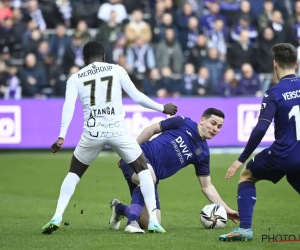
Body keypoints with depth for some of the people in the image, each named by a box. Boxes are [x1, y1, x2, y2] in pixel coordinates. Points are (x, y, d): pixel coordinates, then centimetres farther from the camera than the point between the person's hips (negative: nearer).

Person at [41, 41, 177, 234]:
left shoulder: (75, 78, 10)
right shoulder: (117, 70, 8)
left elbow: (69, 107, -4)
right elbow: (137, 97, 5)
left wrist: (62, 137, -11)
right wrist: (162, 108, 18)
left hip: (92, 133, 1)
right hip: (118, 130, -1)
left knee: (74, 174, 23)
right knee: (143, 169, 17)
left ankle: (57, 216, 8)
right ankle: (153, 220, 6)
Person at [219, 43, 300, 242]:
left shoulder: (274, 93, -8)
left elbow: (260, 129, -16)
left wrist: (242, 159, -10)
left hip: (283, 155, -4)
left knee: (247, 175, 20)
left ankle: (245, 228, 6)